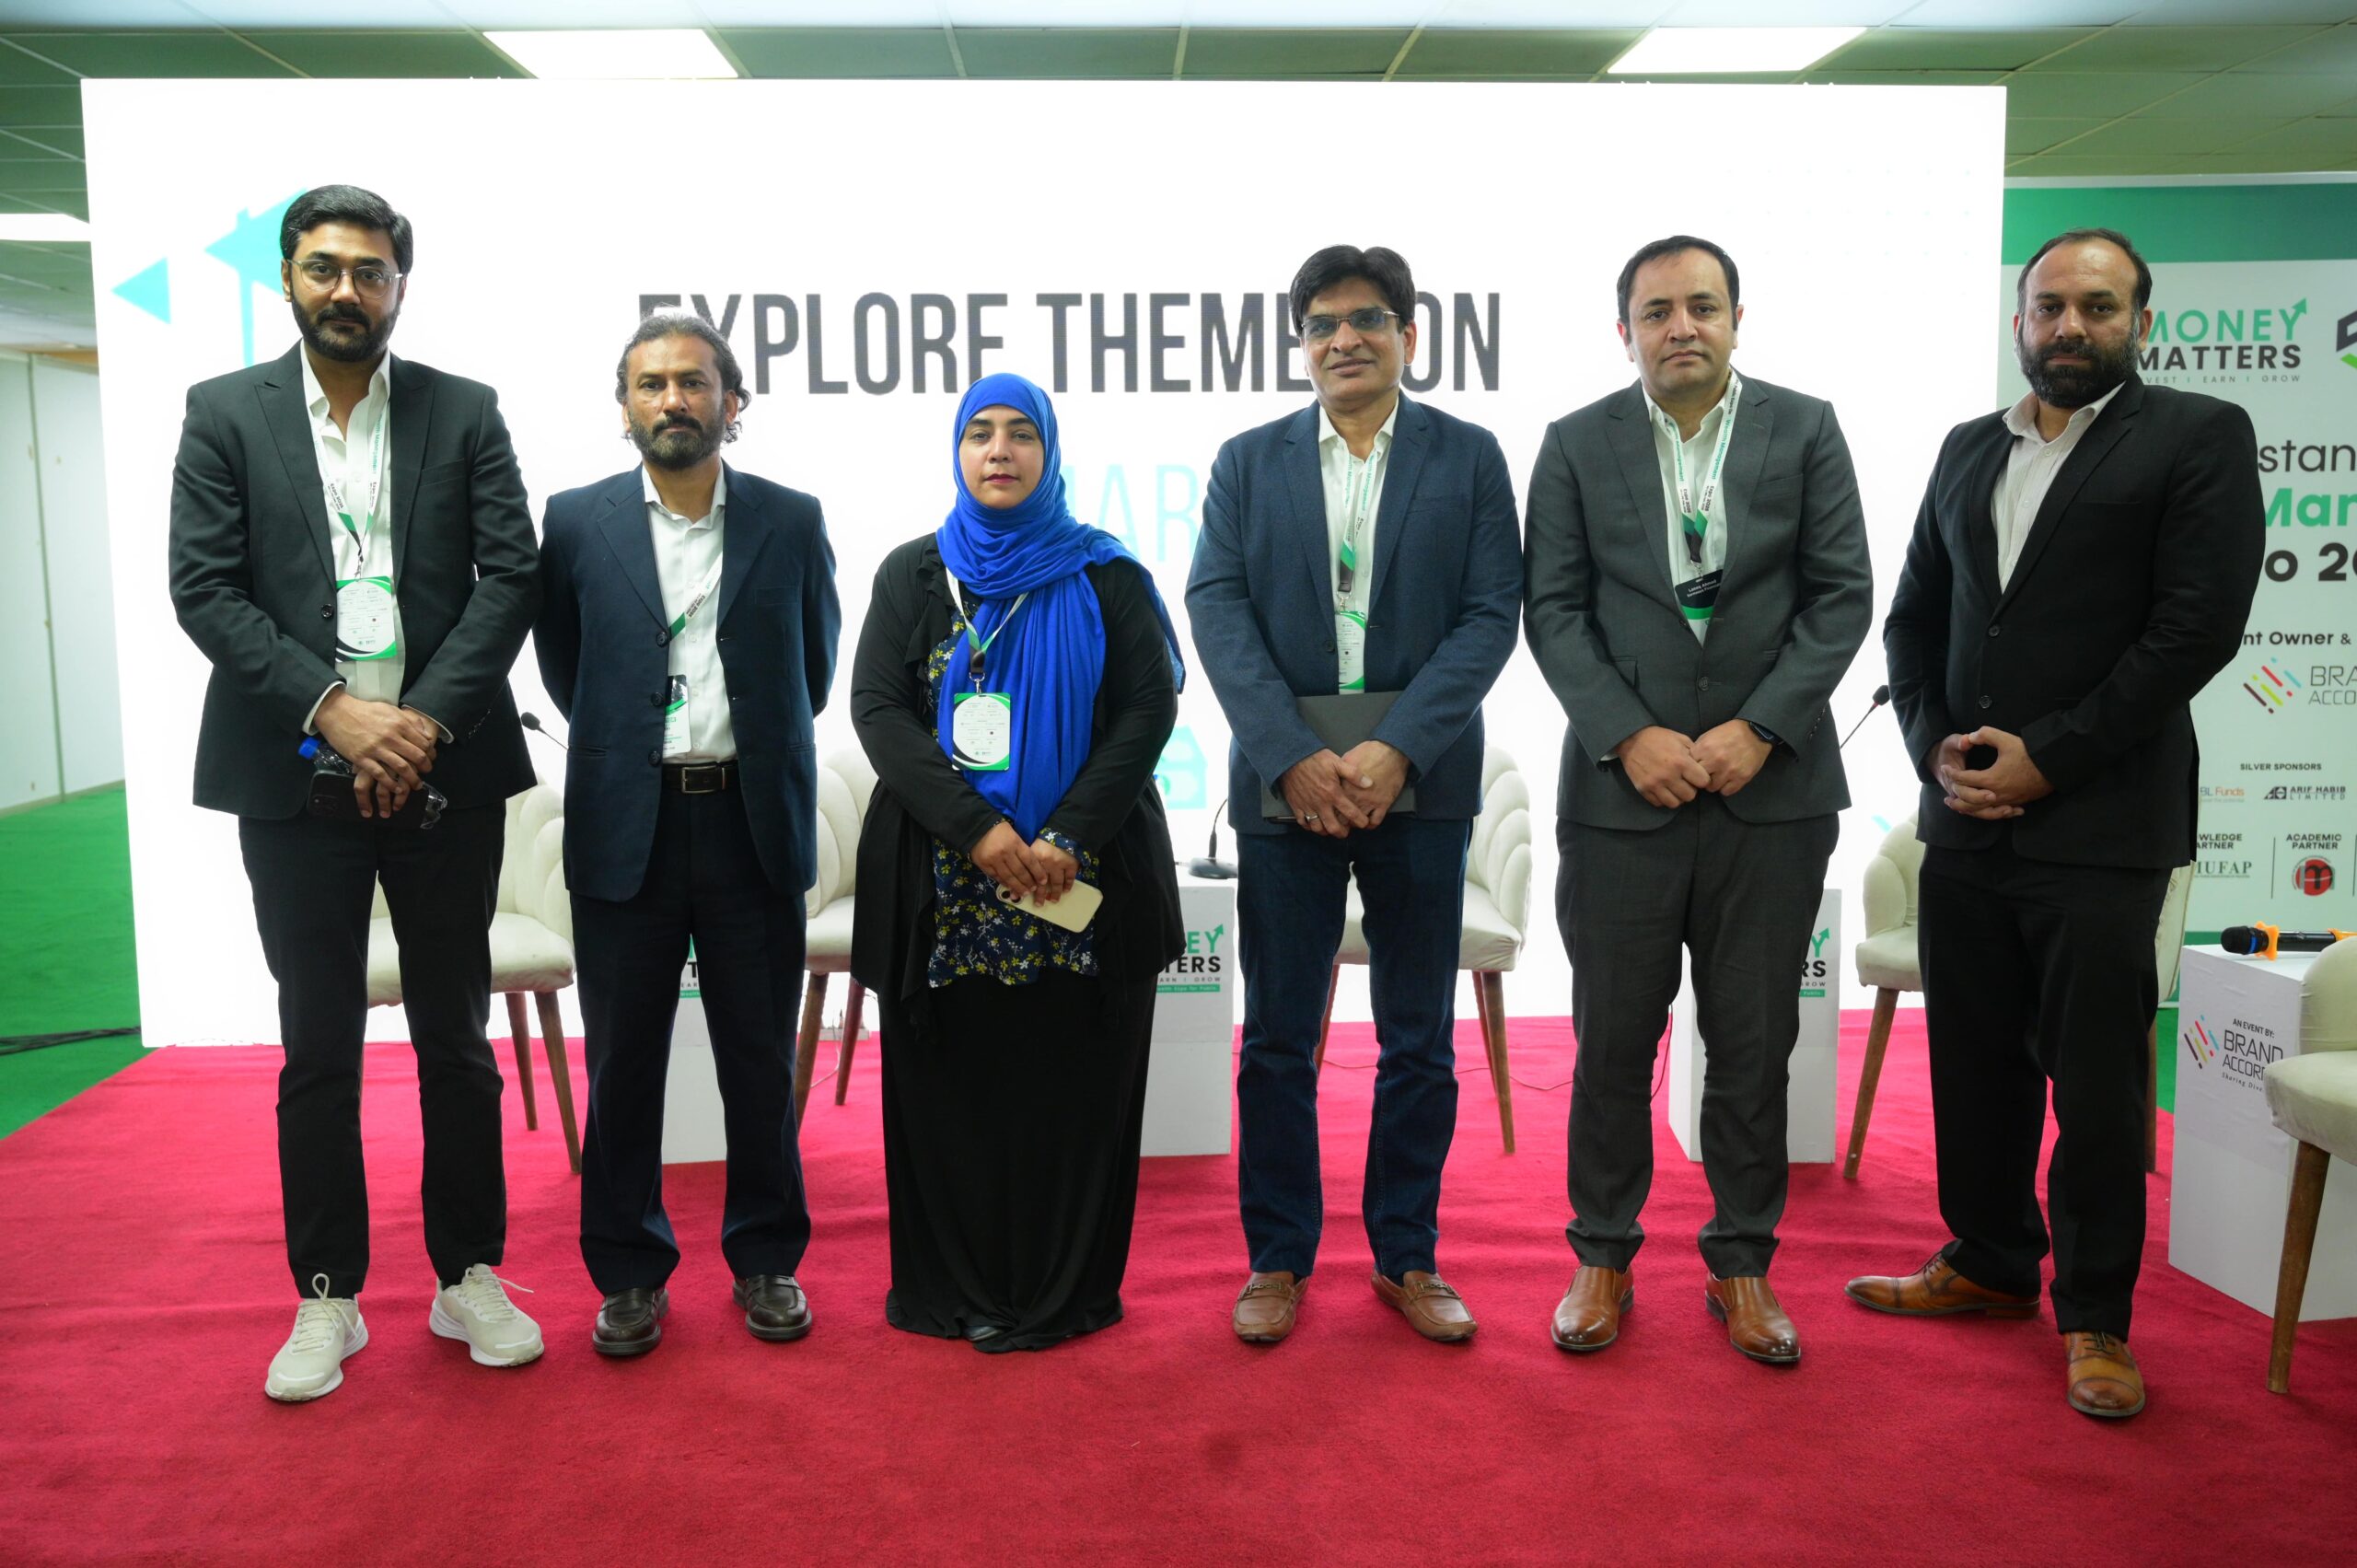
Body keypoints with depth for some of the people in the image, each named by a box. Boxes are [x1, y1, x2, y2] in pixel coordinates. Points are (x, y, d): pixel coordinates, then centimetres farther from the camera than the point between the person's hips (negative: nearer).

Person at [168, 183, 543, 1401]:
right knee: (317, 1050, 7)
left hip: (443, 772, 0)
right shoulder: (225, 413, 6)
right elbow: (203, 589, -3)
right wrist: (333, 710, -14)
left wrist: (426, 720, -13)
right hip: (295, 779, 0)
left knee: (456, 1039, 9)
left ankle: (468, 1277, 23)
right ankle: (327, 1298, 21)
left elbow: (511, 577, -2)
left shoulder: (464, 413, 6)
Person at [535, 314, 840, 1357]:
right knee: (622, 1059, 7)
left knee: (760, 1056, 8)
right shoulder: (577, 522, 3)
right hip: (626, 828, 0)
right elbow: (562, 665, 11)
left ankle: (767, 1260, 24)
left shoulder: (791, 521, 3)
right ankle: (629, 1272, 23)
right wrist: (624, 744, 10)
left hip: (753, 823, 0)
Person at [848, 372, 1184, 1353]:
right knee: (950, 1086, 5)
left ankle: (1065, 1291, 16)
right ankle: (953, 1288, 18)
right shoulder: (911, 575, 9)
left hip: (1085, 880, -1)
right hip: (942, 884, 1)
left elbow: (1150, 707, -2)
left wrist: (1068, 837, -14)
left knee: (1073, 1084, 3)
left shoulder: (1106, 577, 6)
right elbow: (877, 709, -1)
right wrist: (976, 829, -14)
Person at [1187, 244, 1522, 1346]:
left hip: (1420, 782, 0)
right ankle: (1278, 1258, 20)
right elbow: (1217, 610, -1)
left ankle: (1407, 1257, 23)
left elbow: (1491, 614, -2)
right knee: (1277, 1038, 6)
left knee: (1420, 1039, 8)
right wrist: (1292, 757, -14)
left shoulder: (1468, 457, 6)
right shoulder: (1248, 462, 8)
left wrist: (1399, 748, -14)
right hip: (1282, 781, 0)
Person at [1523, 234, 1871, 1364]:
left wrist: (1756, 730, -11)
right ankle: (1603, 1256, 22)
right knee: (1613, 1039, 6)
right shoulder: (1576, 445, 4)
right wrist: (1630, 738, -12)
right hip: (1623, 788, 0)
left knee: (1755, 1044, 8)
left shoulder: (1805, 431, 5)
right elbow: (1554, 611, 0)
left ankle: (1742, 1264, 24)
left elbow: (1842, 595, 0)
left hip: (1771, 787, 1)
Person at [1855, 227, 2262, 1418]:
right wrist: (1937, 746, -1)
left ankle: (2095, 1317, 18)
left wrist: (2047, 758, -13)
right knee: (1974, 1062, 13)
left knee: (2096, 1085, 2)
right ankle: (1989, 1262, 31)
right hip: (1964, 822, 5)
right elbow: (1911, 618, 16)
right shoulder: (1967, 450, 15)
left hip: (2099, 824, -5)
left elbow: (2199, 624, -10)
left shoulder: (2197, 437, -1)